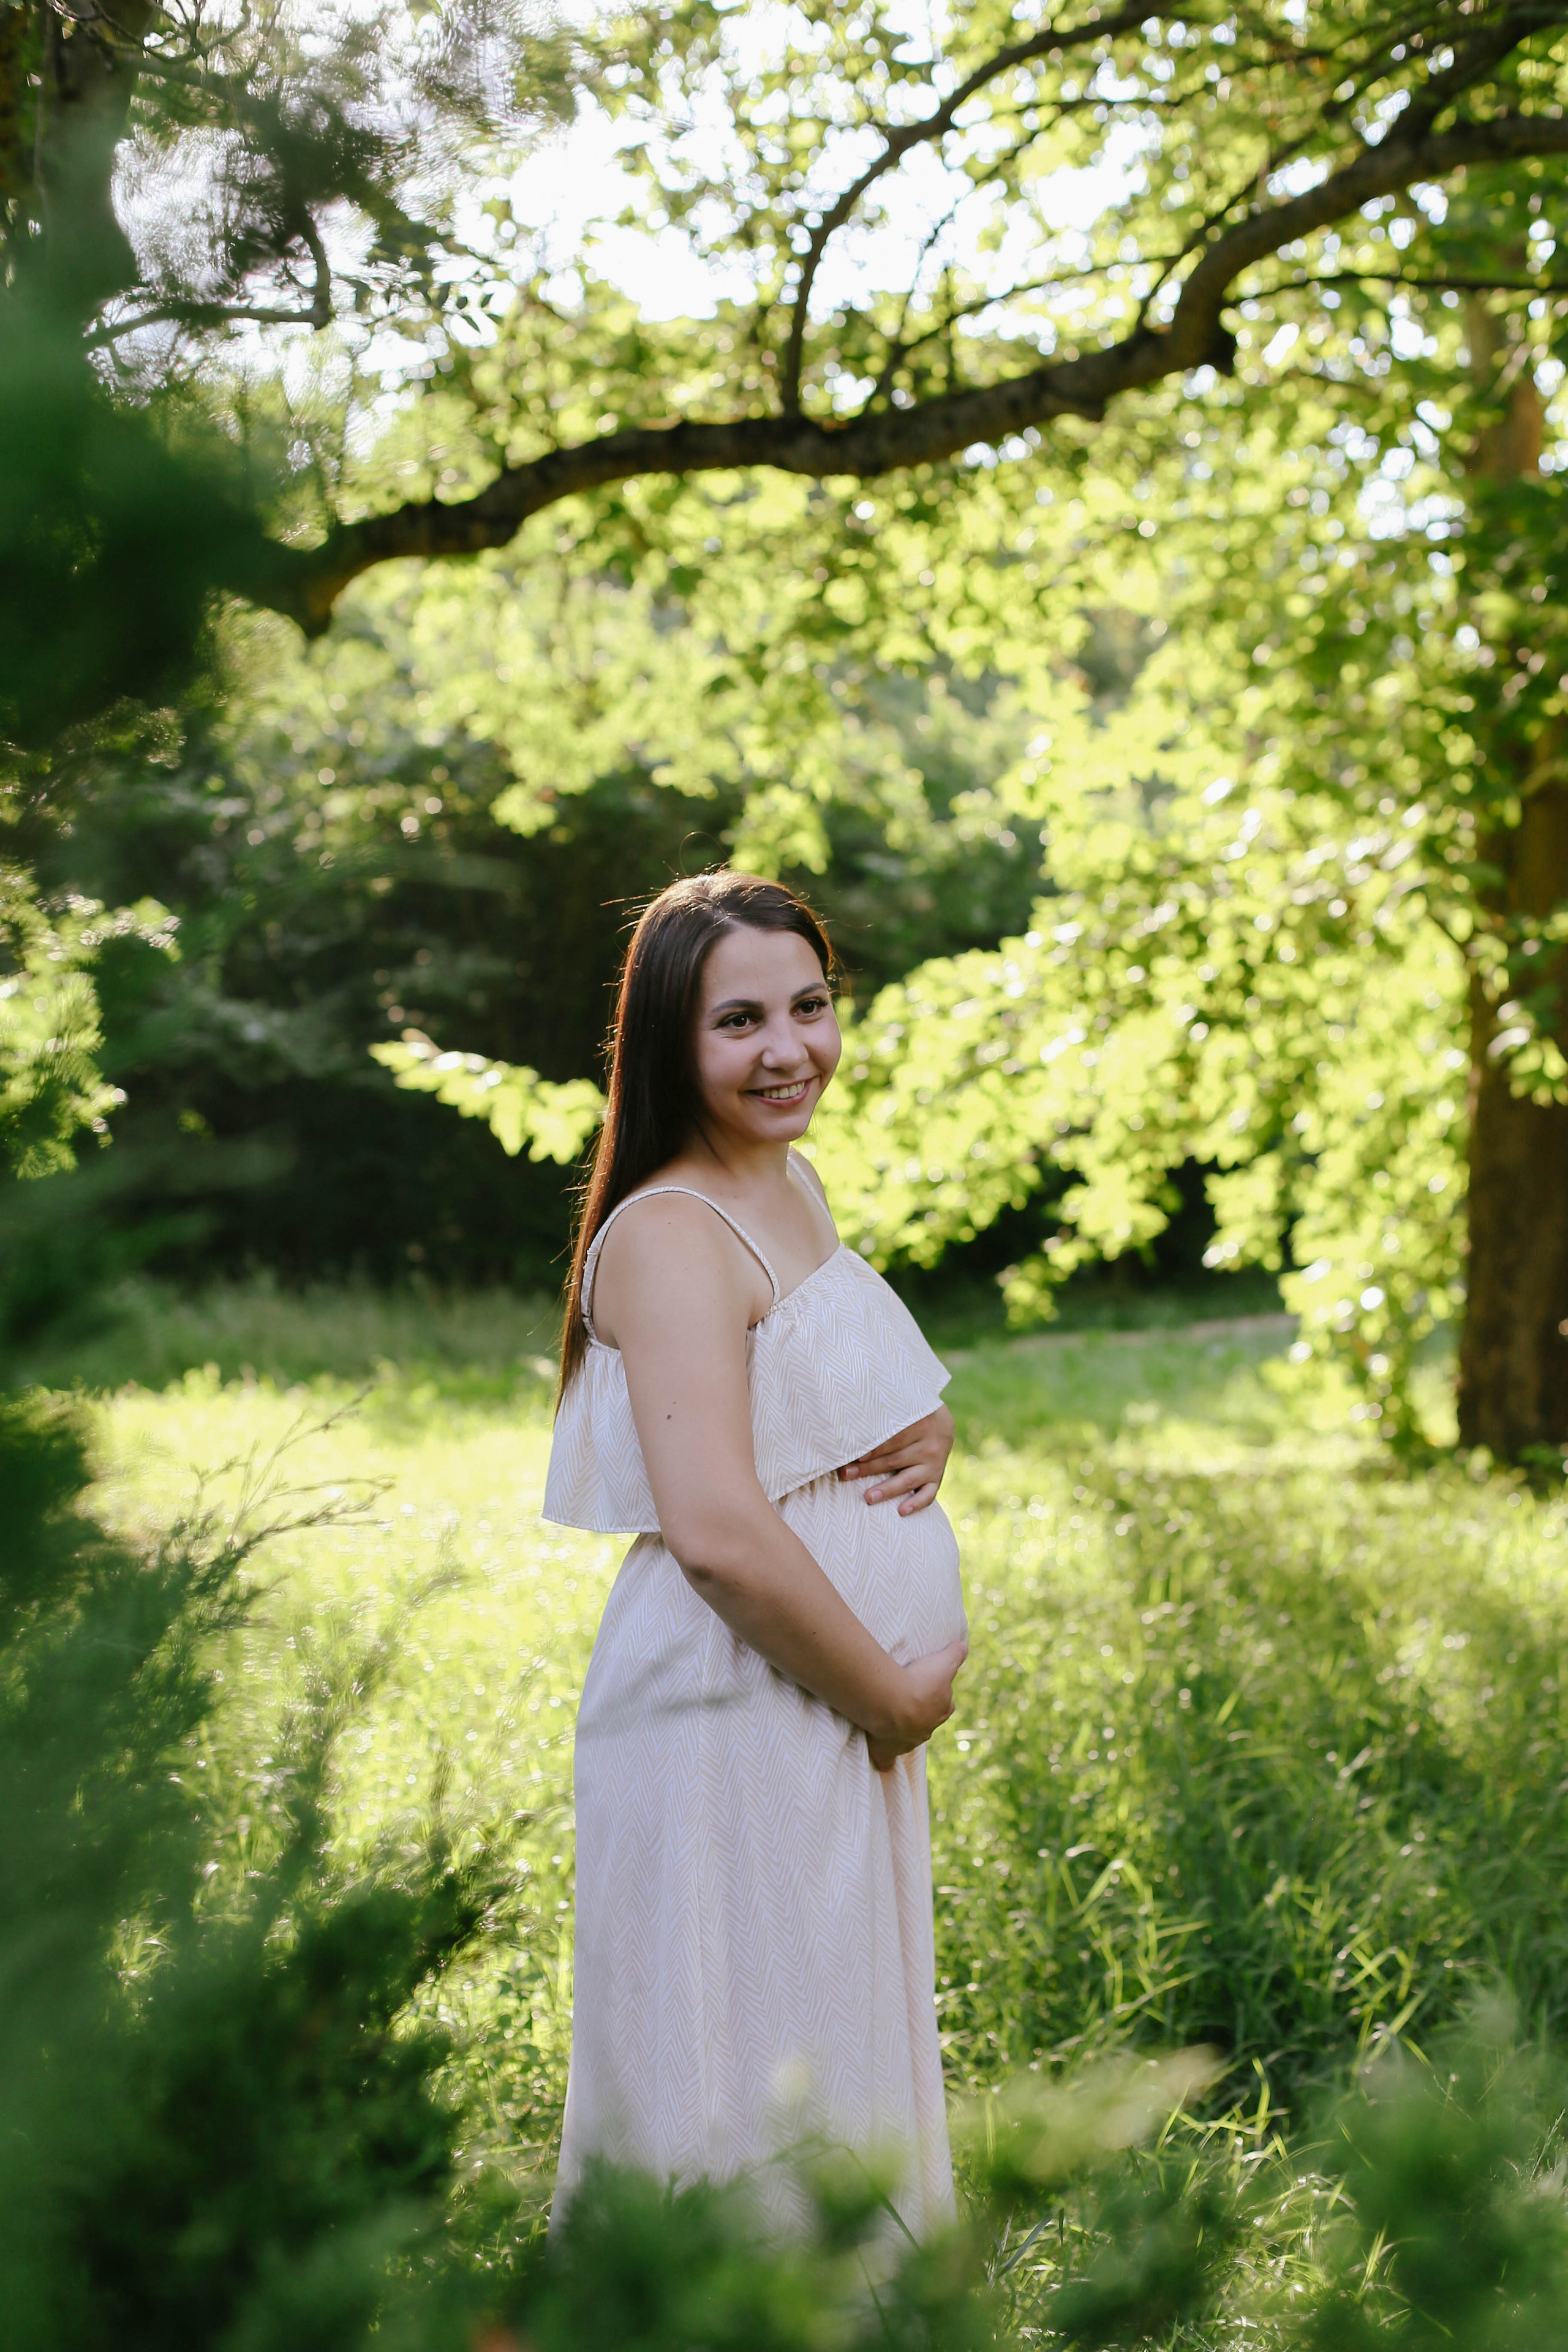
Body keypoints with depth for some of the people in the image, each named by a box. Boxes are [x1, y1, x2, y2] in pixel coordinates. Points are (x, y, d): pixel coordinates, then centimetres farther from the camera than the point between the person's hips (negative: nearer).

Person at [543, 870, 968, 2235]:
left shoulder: (796, 1184, 10)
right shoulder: (671, 1232, -18)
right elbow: (717, 1532, -26)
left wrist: (929, 1432, 2)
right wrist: (895, 1693, -15)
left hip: (848, 1711, 10)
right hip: (736, 1720, -9)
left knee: (844, 2061, 19)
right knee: (748, 2110, 0)